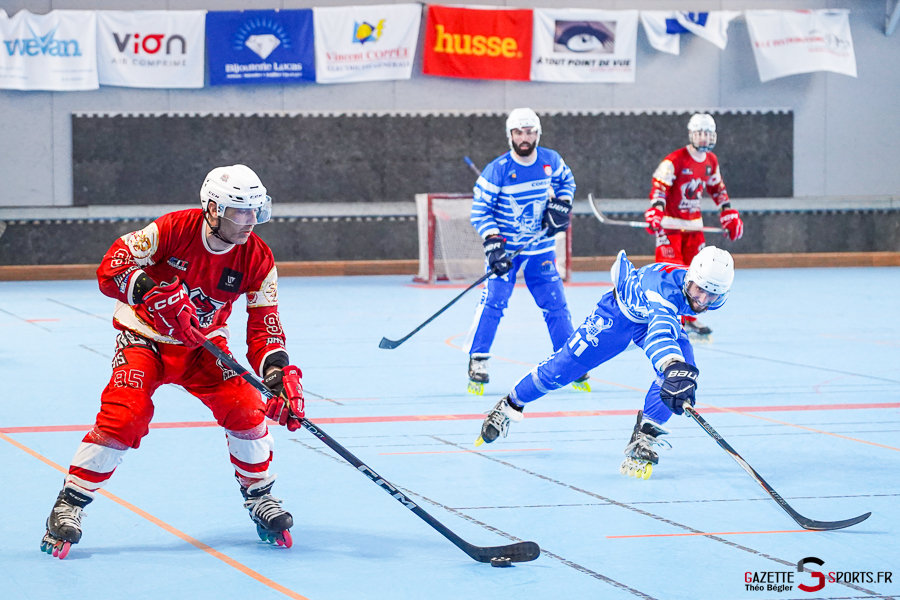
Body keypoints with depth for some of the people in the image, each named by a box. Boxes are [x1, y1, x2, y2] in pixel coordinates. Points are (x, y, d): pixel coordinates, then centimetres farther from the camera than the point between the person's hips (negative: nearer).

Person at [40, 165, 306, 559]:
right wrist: (152, 292, -41)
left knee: (245, 408, -14)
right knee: (124, 416, -22)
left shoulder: (257, 260, -13)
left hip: (203, 346, 3)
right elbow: (111, 269, -24)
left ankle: (260, 498, 10)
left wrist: (279, 374, -30)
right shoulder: (173, 230, -23)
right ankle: (68, 506, -10)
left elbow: (264, 328, -13)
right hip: (144, 338, -3)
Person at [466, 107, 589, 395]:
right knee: (493, 301, -15)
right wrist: (492, 242, -24)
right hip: (504, 247, -3)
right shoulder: (497, 170, -16)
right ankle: (477, 361, -7)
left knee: (555, 304, 3)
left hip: (540, 247, 3)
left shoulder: (551, 160, -4)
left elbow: (567, 181, 16)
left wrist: (561, 205, -2)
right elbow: (480, 211, -13)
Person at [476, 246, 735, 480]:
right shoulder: (664, 284, -48)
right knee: (563, 366, 0)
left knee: (684, 369, -24)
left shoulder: (715, 293, -26)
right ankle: (511, 405, 27)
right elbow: (659, 330, -68)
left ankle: (643, 439, -15)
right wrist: (674, 368, -86)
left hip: (663, 317, 5)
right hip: (619, 312, -5)